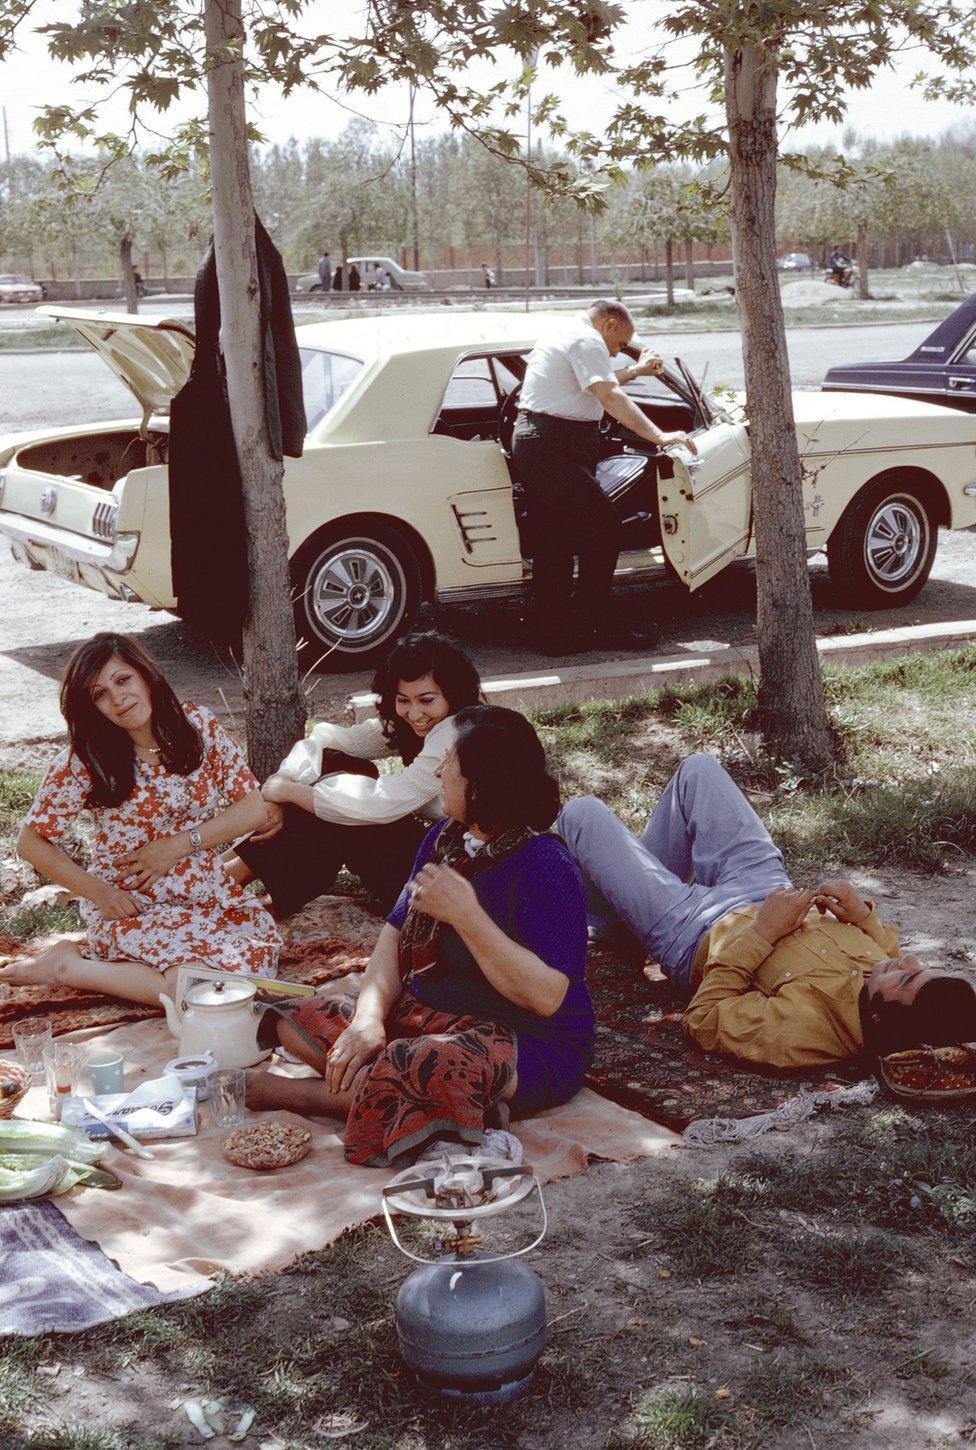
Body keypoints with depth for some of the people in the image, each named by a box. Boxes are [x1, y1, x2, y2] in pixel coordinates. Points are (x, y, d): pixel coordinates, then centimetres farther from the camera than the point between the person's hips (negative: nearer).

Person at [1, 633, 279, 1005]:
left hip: (209, 892, 5)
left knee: (261, 949, -23)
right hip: (129, 905, -5)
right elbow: (31, 841, -2)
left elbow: (253, 807, 1)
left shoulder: (198, 726, -1)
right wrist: (99, 893, -12)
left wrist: (179, 844, -11)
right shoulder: (85, 760, -9)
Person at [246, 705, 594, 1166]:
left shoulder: (543, 866, -19)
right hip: (424, 1017, 8)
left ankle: (299, 1092, -12)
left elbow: (547, 997, -26)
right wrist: (369, 1016, -14)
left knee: (414, 1068, -35)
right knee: (297, 1022, -3)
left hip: (526, 1047, -8)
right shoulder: (445, 840, 7)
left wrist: (466, 915, -31)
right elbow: (397, 933, 5)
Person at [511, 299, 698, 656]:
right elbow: (610, 398, -21)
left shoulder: (560, 338, 23)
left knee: (551, 545, 12)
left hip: (529, 442, 11)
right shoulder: (587, 341, -10)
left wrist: (636, 371, 41)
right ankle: (599, 627, -1)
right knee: (602, 527, -6)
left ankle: (552, 633, 16)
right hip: (555, 449, -11)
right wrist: (659, 436, -24)